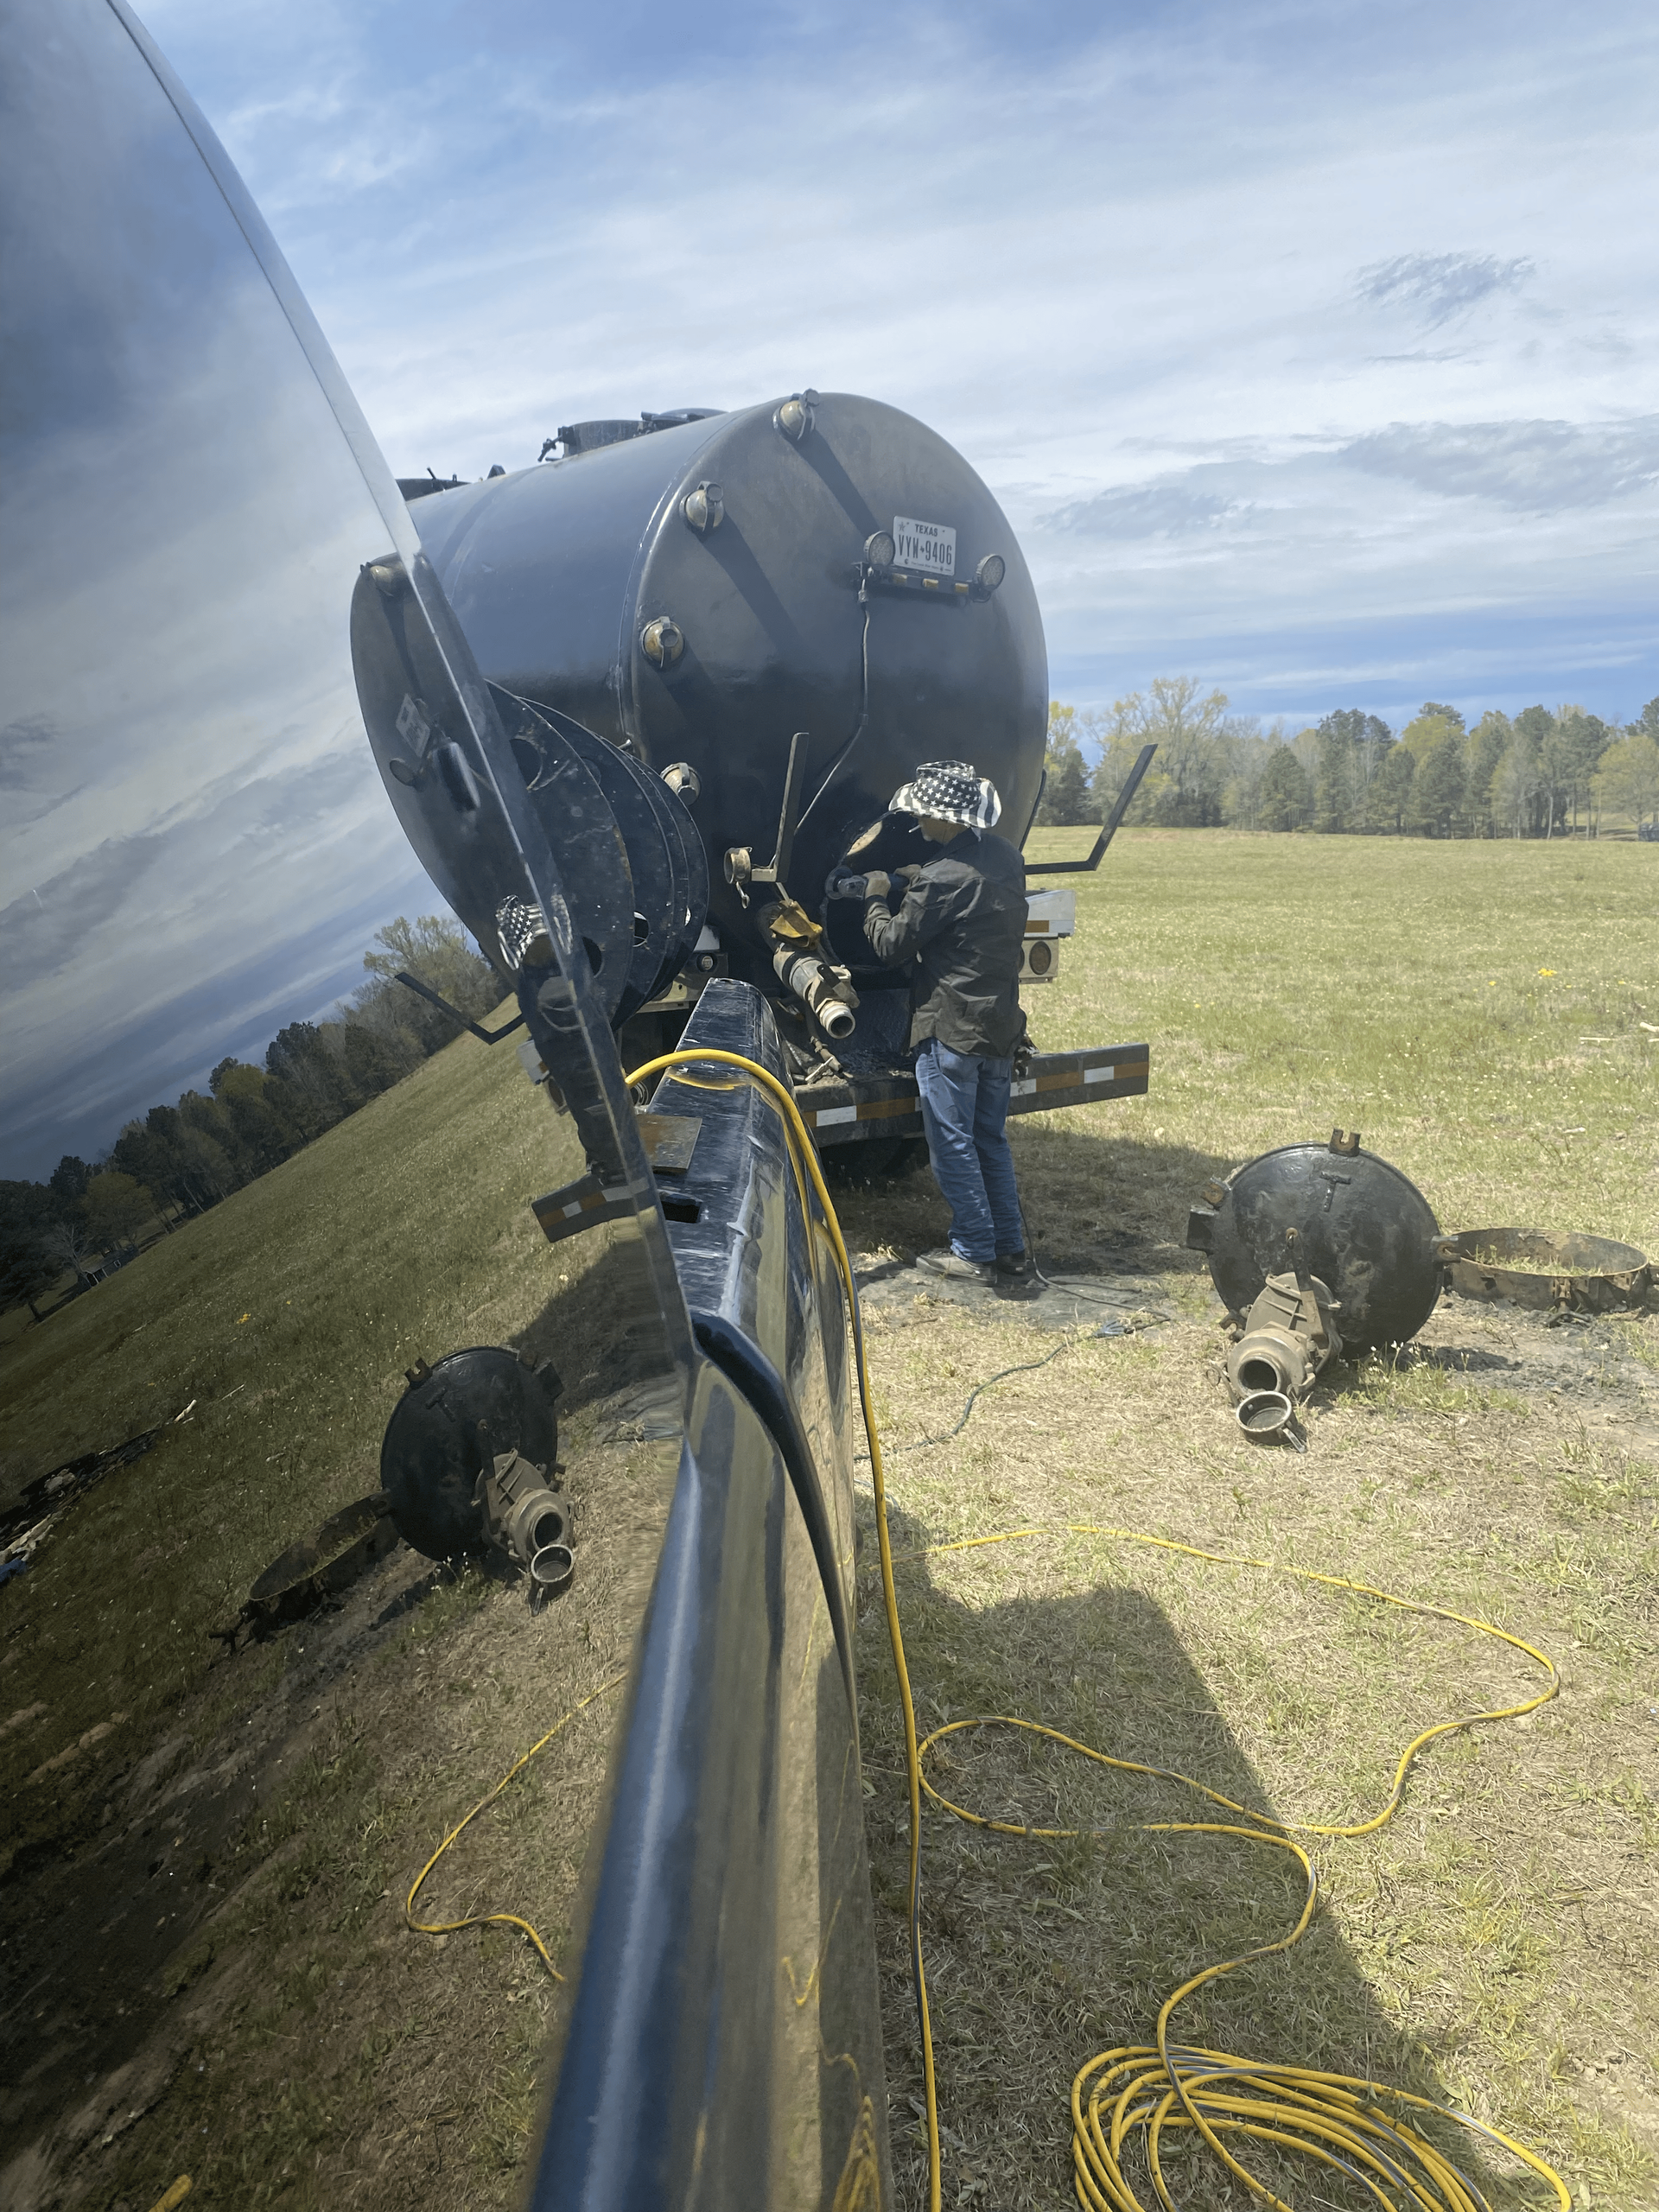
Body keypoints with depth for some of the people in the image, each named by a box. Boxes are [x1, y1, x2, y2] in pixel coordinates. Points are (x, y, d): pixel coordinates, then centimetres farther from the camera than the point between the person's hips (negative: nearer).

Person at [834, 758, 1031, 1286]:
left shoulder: (942, 879, -20)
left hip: (950, 1030, -8)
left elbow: (891, 947, -9)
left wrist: (876, 899, 7)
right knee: (991, 1139, 17)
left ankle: (972, 1252, 10)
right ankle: (1011, 1248, 21)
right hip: (1001, 1024, 8)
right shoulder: (1005, 856, 5)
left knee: (952, 1143, 3)